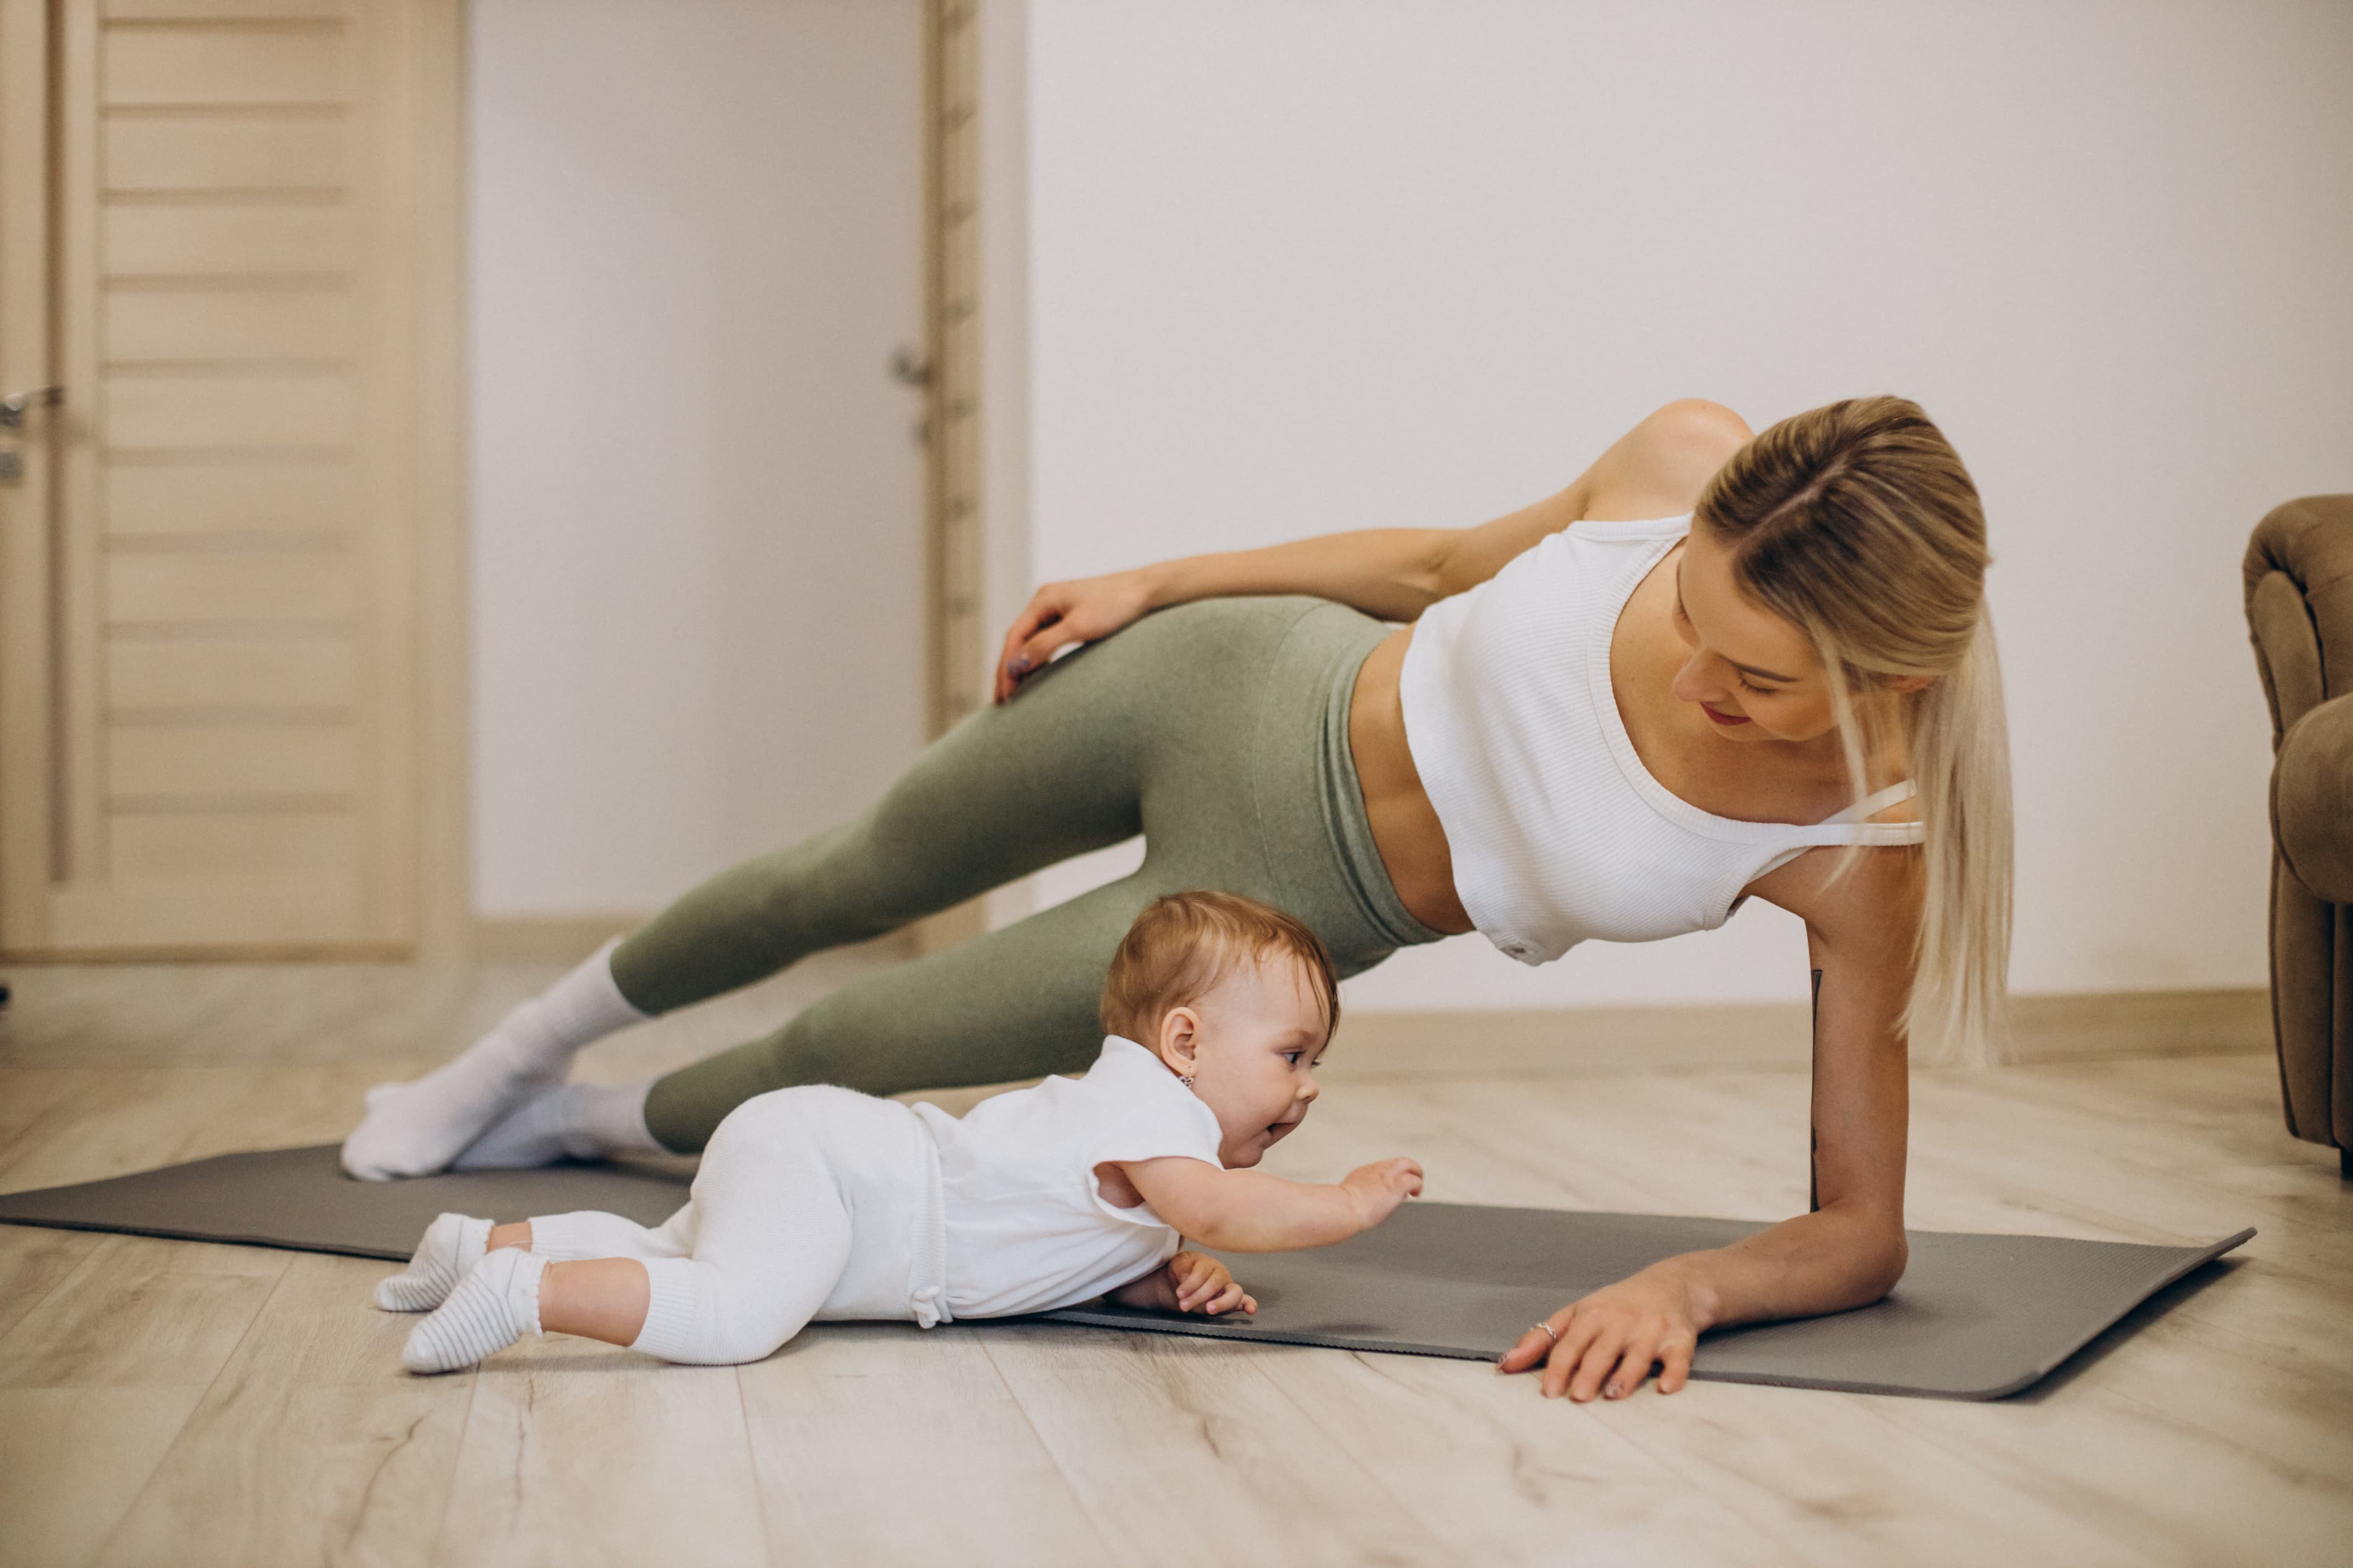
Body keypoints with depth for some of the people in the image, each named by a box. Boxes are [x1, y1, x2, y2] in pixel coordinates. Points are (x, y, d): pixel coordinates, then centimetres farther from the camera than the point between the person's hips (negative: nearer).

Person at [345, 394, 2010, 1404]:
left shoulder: (1858, 854, -31)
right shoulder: (1688, 460, -25)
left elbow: (1861, 1232, -22)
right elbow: (1448, 560, -4)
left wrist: (1687, 1283, -43)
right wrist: (1152, 580, 3)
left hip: (1292, 910, -1)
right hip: (1239, 687, 2)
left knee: (848, 1047, 11)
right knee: (855, 880, 25)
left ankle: (595, 1122, 50)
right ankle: (531, 1042, 57)